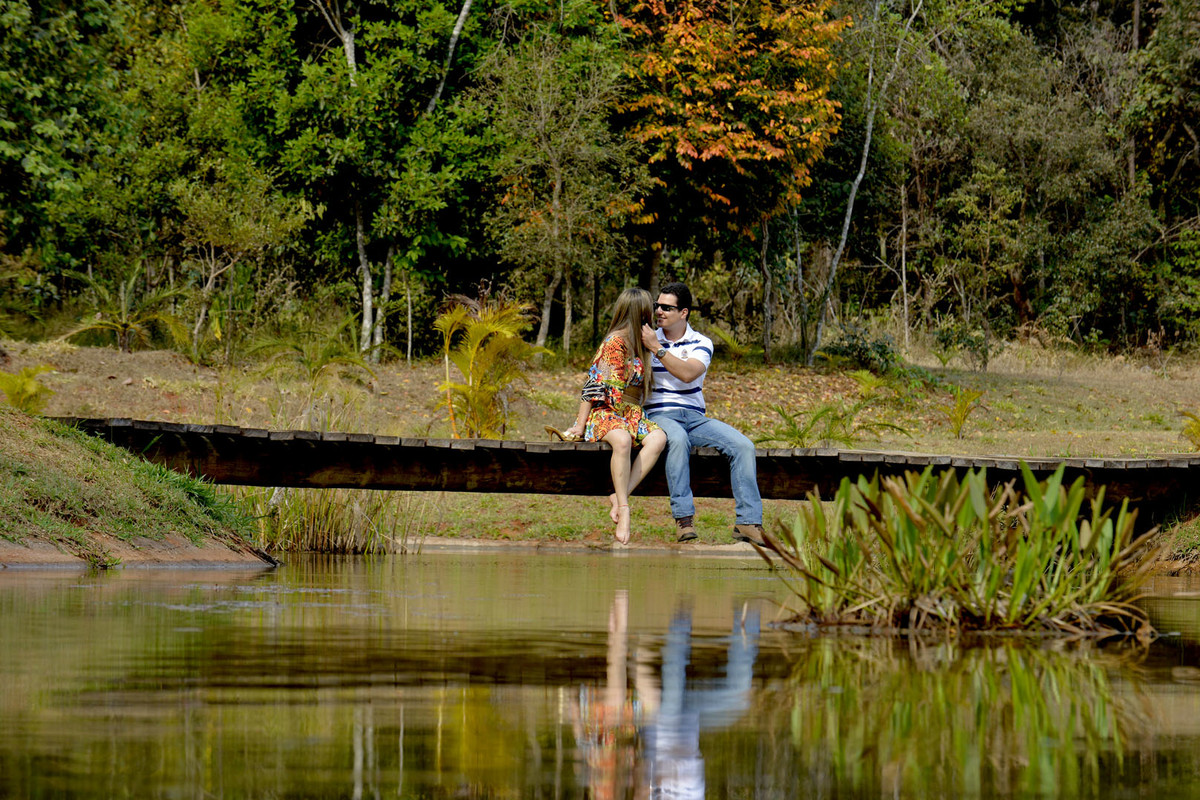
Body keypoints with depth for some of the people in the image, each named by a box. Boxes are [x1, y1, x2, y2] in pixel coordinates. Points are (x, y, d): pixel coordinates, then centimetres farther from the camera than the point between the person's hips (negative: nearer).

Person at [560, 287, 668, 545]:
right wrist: (580, 426, -11)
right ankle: (623, 507, -39)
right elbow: (594, 385, -9)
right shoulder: (614, 343, -6)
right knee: (622, 439, -41)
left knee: (658, 438, -27)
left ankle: (620, 496, -34)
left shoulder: (638, 345, 19)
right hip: (606, 414, -7)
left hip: (632, 416, 7)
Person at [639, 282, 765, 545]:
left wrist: (657, 349, -15)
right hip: (659, 415, -3)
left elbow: (687, 373, -12)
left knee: (743, 445, -20)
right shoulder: (646, 340, 9)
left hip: (695, 417, 3)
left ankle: (748, 522, -19)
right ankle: (683, 517, -39)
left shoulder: (701, 343, 8)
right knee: (678, 439, -39)